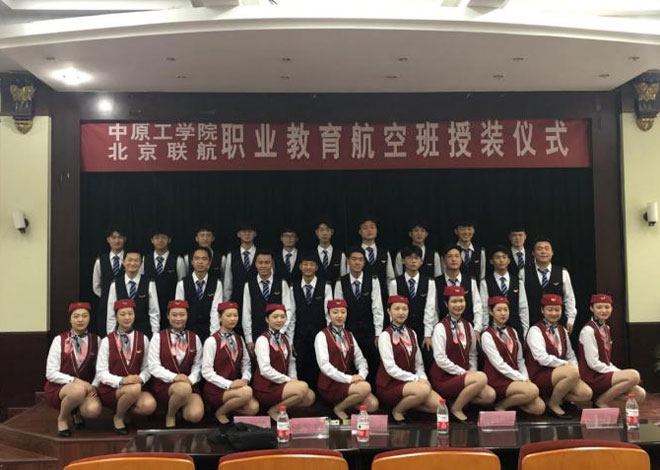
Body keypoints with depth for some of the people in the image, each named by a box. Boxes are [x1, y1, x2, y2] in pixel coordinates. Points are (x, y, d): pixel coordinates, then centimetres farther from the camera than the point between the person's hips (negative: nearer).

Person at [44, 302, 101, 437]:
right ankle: (62, 418, -5)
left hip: (86, 387, 2)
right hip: (59, 388, -2)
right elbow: (51, 373, -9)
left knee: (94, 410, -31)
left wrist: (93, 386, -15)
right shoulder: (59, 340, -4)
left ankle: (77, 412, 8)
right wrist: (74, 380, -20)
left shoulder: (96, 340, 3)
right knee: (78, 390, -38)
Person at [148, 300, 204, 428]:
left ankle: (180, 406, 13)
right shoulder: (158, 338, 1)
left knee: (196, 415, -24)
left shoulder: (195, 338, 9)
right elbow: (154, 367, -5)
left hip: (189, 383, 3)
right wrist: (174, 377, -20)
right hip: (164, 385, -3)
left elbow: (197, 365, 8)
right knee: (184, 388, -37)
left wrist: (190, 380, -13)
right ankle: (170, 415, -6)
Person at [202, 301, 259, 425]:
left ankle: (227, 406, 7)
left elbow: (246, 364, 12)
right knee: (247, 392, -30)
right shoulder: (212, 341, -10)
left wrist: (245, 379, -9)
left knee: (253, 408, -21)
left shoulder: (239, 339, 10)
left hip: (235, 386, 5)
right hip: (215, 389, -5)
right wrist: (229, 384, -21)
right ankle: (221, 412, -5)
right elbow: (207, 372, -13)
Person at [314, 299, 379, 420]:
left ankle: (345, 402, 8)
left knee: (373, 405, -16)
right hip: (330, 384, -6)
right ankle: (339, 408, -6)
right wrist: (348, 378, -22)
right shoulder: (322, 336, -7)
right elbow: (324, 365, -16)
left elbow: (360, 359, 10)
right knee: (365, 387, -28)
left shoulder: (349, 335, 14)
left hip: (348, 381, 6)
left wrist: (362, 375, -12)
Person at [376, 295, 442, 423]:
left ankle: (406, 403, 7)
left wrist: (423, 378, -7)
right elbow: (391, 368, -16)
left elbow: (418, 363, 12)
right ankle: (398, 410, -7)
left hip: (408, 383, 6)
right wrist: (416, 379, -18)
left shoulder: (412, 333, 11)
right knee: (423, 390, -33)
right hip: (389, 386, -6)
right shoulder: (385, 335, -9)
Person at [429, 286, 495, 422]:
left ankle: (460, 399, 6)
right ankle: (456, 408, -9)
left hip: (462, 376, 6)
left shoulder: (468, 326, 10)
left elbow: (472, 354, 14)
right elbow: (440, 359, -15)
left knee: (490, 395, -17)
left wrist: (472, 372, -3)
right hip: (444, 379, -6)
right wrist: (463, 372, -14)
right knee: (482, 378, -27)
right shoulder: (441, 327, -10)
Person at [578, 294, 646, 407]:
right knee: (633, 375, -24)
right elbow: (593, 363, -17)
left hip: (604, 373, 8)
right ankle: (602, 401, -8)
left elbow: (606, 360, 14)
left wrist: (619, 372, -1)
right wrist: (618, 373, -13)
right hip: (593, 378, -8)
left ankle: (603, 398, 7)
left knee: (640, 394, -4)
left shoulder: (606, 328, 14)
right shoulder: (588, 330, -13)